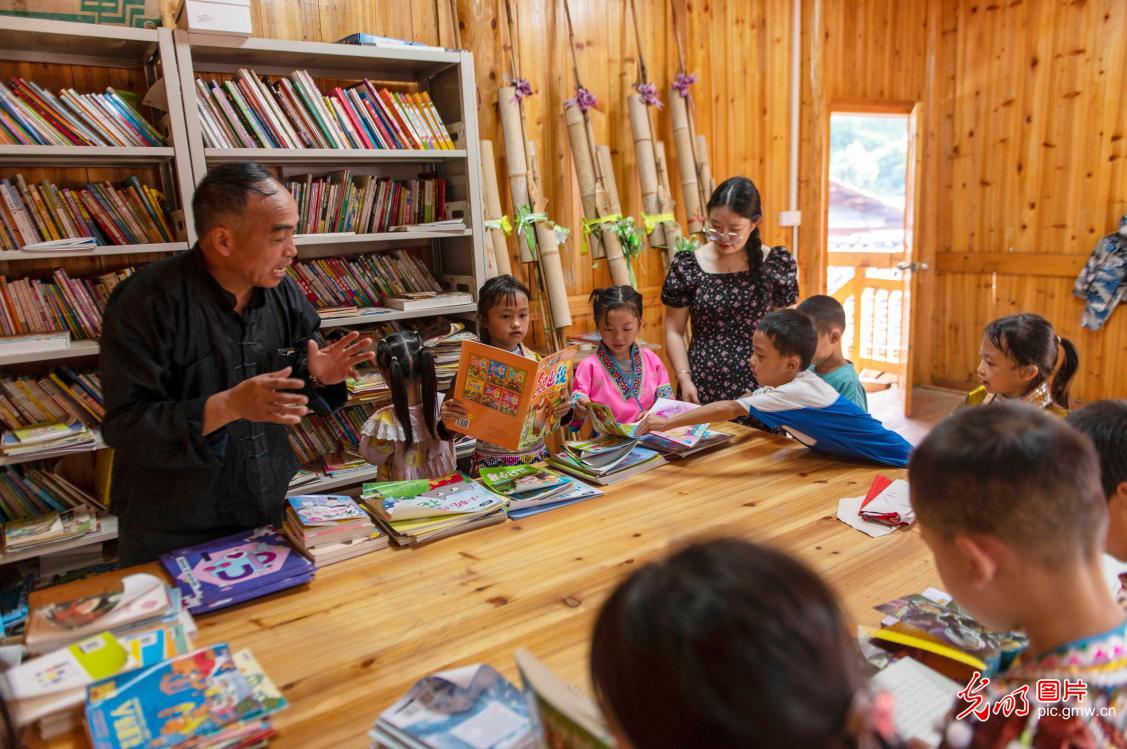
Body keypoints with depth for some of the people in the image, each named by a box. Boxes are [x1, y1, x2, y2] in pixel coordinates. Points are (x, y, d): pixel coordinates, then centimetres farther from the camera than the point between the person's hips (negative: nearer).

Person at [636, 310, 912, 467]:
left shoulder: (796, 392, -30)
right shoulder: (796, 380, -4)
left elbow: (730, 409, -33)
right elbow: (741, 402, 4)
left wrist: (667, 423, -32)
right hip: (858, 462, 8)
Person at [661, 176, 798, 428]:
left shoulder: (776, 263, -1)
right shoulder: (686, 265, -2)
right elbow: (674, 331, 3)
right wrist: (684, 379, -6)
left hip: (758, 390, 0)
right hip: (701, 392, 0)